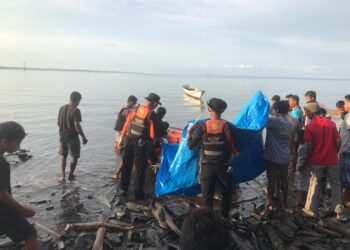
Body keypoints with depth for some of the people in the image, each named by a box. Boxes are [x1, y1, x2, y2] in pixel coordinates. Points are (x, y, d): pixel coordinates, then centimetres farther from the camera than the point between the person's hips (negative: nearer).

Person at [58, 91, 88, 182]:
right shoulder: (76, 110, -17)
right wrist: (83, 137, -14)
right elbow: (77, 126, -22)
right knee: (75, 157, 11)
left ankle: (63, 176, 19)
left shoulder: (62, 108, 4)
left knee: (63, 156, 18)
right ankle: (70, 175, 20)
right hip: (72, 137, -6)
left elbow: (58, 123, 11)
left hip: (62, 136, 7)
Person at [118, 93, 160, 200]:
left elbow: (126, 124, 3)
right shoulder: (152, 115, -14)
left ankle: (123, 188, 29)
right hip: (141, 143, -5)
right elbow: (153, 133, -13)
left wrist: (122, 137, 13)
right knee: (140, 169, 7)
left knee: (126, 165, 18)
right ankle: (138, 193, 14)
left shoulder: (135, 110, 1)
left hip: (129, 140, 5)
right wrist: (154, 141, 8)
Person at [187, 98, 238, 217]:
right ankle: (224, 218, 30)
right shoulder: (226, 126, -12)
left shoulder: (202, 126, -10)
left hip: (207, 167, 0)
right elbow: (232, 146, -10)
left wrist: (189, 131, 9)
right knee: (226, 193, 23)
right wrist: (236, 154, 11)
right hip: (223, 166, 0)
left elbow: (191, 145, -7)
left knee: (207, 196, 12)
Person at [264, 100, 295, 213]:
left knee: (271, 180, 4)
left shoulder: (274, 121, -15)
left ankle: (271, 204, 12)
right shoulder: (291, 123, 7)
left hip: (273, 157, -6)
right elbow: (291, 141, 14)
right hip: (285, 157, 6)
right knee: (284, 180, 14)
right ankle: (284, 203, 24)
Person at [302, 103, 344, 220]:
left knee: (314, 185, 9)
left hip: (316, 161, -2)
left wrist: (309, 157, 0)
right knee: (335, 185, 12)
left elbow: (309, 145, -15)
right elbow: (338, 141, -1)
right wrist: (334, 153, 12)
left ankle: (311, 210, 14)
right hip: (332, 160, 3)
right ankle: (338, 211, 15)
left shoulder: (309, 126, -10)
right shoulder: (331, 123, 2)